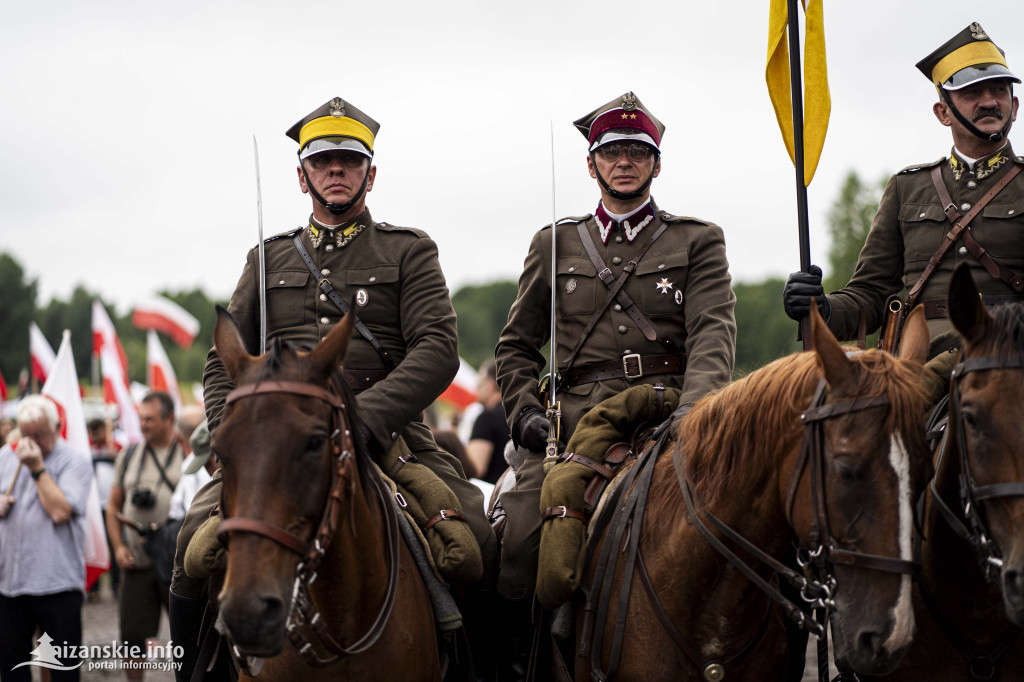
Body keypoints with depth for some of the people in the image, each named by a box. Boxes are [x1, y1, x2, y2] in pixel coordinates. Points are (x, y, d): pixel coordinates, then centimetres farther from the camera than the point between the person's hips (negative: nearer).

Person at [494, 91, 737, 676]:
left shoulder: (699, 242, 15)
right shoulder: (554, 245, 21)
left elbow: (713, 333, -1)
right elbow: (517, 344, 24)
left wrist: (693, 410, -20)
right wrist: (524, 412, 4)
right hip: (575, 423, 2)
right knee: (517, 537, -20)